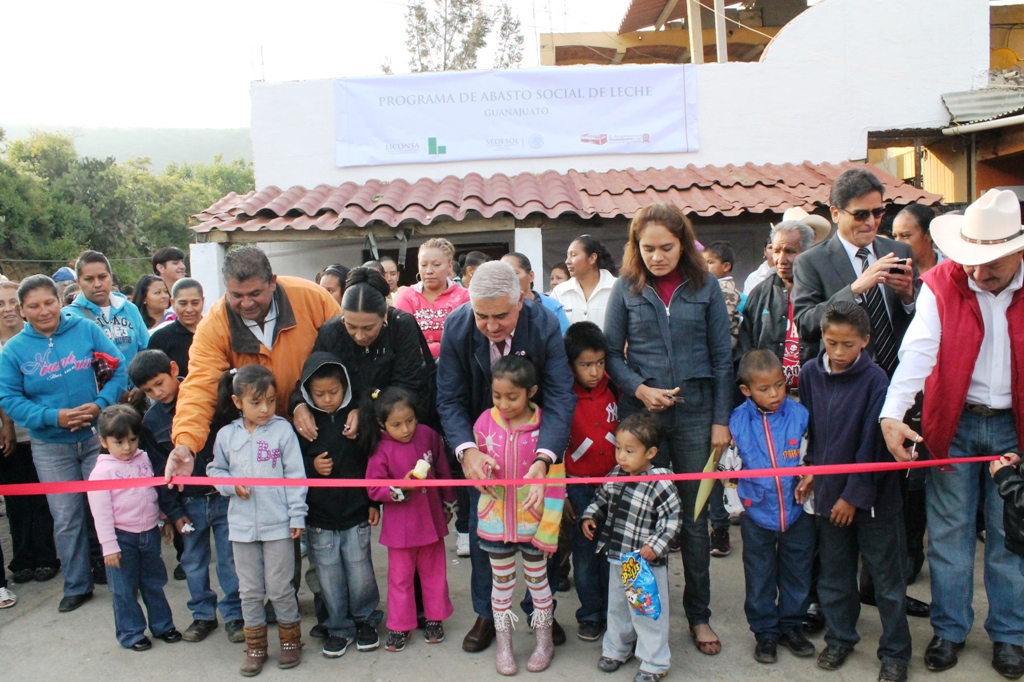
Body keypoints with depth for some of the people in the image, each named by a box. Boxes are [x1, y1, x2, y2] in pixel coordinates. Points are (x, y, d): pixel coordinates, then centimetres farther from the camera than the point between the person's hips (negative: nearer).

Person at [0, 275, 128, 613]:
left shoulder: (87, 330, -5)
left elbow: (120, 369, -5)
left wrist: (101, 404, -19)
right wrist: (54, 417, -18)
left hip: (98, 437, -1)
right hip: (51, 448, 1)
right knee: (67, 519, 10)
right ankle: (76, 586, 26)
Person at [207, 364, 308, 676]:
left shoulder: (283, 430, -8)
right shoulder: (227, 435, -1)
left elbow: (295, 476, -7)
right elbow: (215, 471, 10)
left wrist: (297, 516, -8)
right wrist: (232, 485, -11)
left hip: (278, 524, -3)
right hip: (242, 525, 3)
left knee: (279, 588, 8)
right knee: (249, 591, 14)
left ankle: (290, 639, 29)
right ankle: (255, 647, 30)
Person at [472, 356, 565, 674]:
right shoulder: (485, 423, -9)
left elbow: (556, 484, -12)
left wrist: (548, 530, -12)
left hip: (533, 522, -2)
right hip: (495, 520, 2)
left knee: (538, 580, 15)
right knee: (501, 583, 16)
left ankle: (544, 641, 35)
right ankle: (503, 643, 34)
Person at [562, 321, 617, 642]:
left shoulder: (613, 390, -4)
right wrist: (560, 494, -5)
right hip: (580, 486, -2)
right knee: (585, 550, 8)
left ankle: (612, 610, 26)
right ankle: (590, 614, 23)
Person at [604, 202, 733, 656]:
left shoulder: (705, 286, 0)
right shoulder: (626, 289, 1)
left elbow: (722, 358, 2)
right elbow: (611, 353, 3)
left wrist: (721, 420, -2)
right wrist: (640, 389, -13)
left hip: (695, 413, 0)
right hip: (641, 414, 0)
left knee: (694, 517, 8)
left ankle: (699, 614, 24)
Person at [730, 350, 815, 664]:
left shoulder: (800, 414, -9)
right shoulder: (737, 421, -7)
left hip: (797, 511, 0)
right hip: (757, 512, 0)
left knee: (797, 573, 15)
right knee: (760, 577, 11)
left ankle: (791, 626, 34)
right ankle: (765, 632, 28)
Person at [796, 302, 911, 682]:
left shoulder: (875, 380, -16)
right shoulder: (810, 374, -1)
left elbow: (872, 445, -15)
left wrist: (855, 495, -13)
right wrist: (812, 469, 4)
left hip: (873, 496, -4)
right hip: (829, 492, 4)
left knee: (887, 577, 9)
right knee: (834, 572, 17)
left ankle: (895, 651, 25)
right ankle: (839, 638, 34)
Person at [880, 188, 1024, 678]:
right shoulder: (941, 283, -8)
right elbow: (917, 351, -19)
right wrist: (892, 415, -33)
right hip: (953, 422, 0)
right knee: (948, 530, 8)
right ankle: (949, 629, 25)